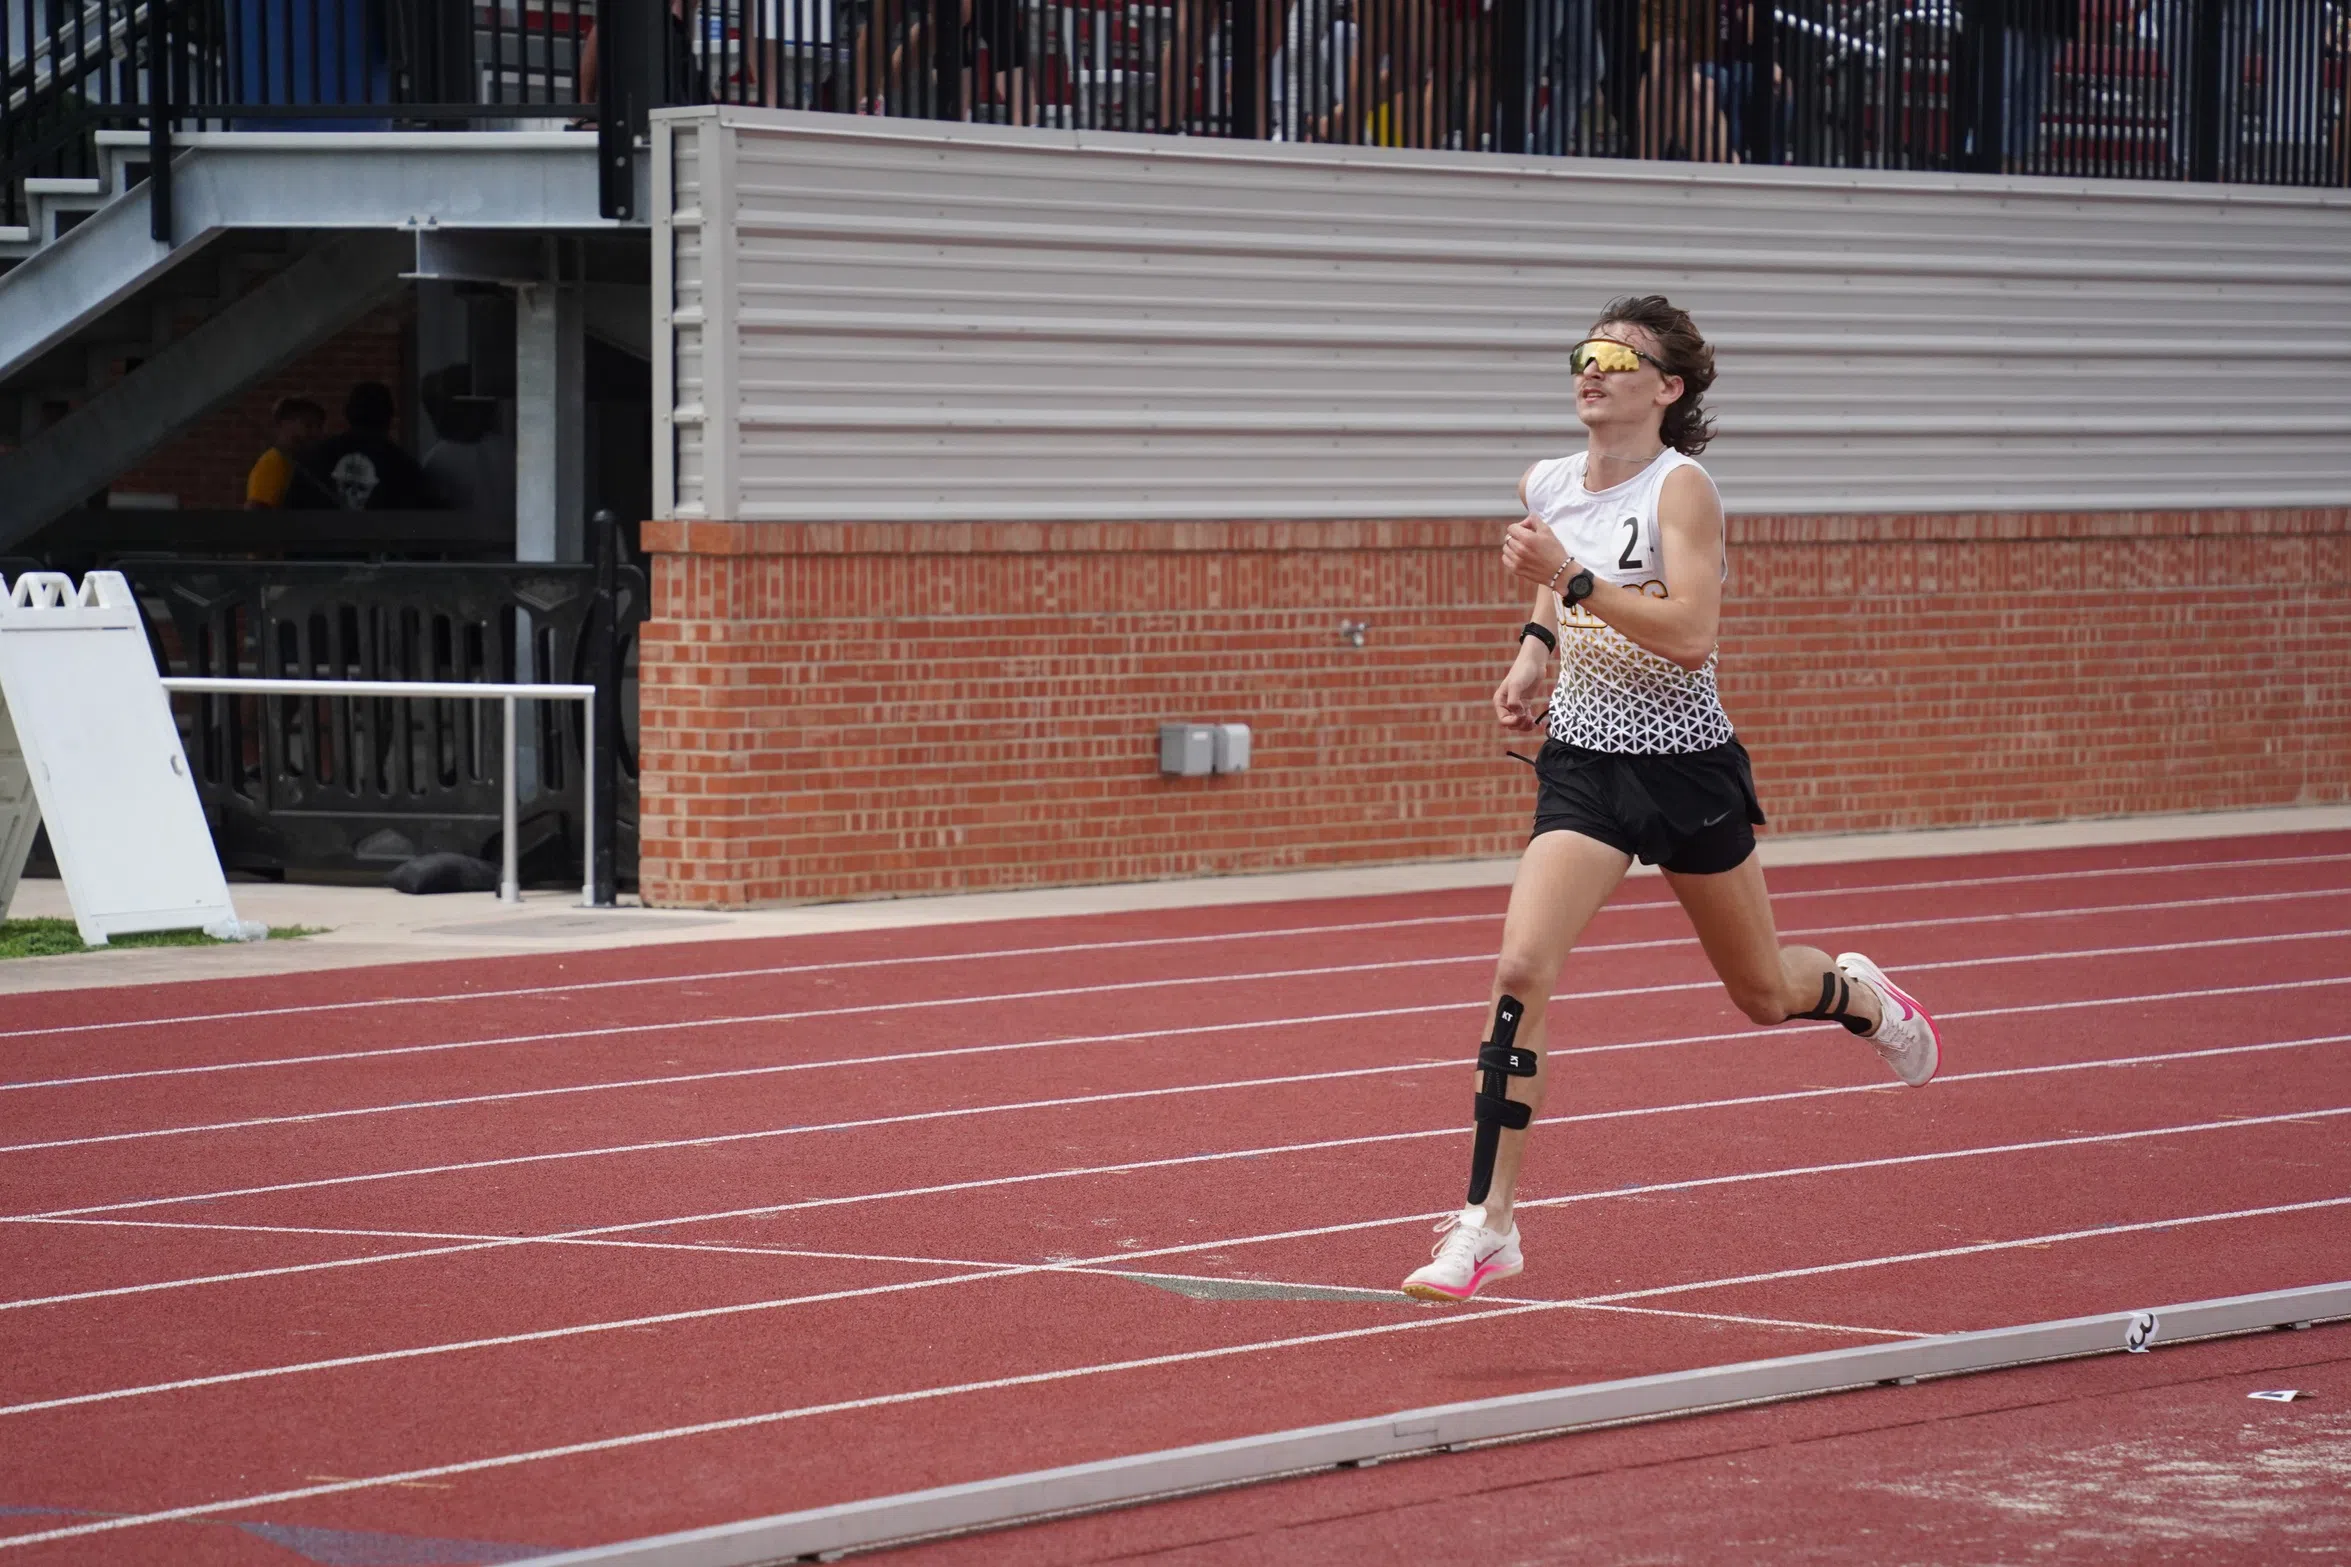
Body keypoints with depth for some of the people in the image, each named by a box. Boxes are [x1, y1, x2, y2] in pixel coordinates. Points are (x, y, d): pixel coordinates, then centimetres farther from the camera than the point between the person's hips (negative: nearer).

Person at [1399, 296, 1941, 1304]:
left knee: (1762, 993, 14)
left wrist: (1574, 581, -33)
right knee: (1521, 970, -18)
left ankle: (1859, 997, 53)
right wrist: (1535, 645, 8)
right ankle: (1488, 1225, -16)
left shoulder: (1681, 488, -16)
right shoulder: (1543, 490, 2)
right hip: (1585, 764, 3)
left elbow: (1691, 635, -29)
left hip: (1685, 767, -3)